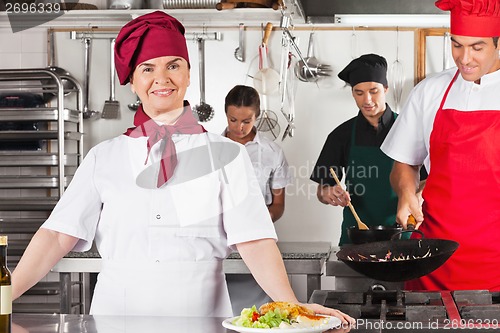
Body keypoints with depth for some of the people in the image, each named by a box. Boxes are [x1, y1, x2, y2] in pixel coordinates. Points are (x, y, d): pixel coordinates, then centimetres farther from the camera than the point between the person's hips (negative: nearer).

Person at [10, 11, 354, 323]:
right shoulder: (105, 158, 6)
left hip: (200, 316, -1)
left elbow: (254, 241, -7)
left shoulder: (227, 155, 1)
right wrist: (6, 295, -11)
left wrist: (292, 306, -21)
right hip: (117, 313, 2)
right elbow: (59, 234, 1)